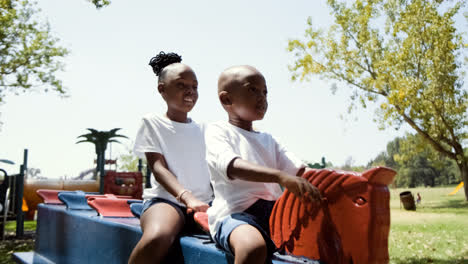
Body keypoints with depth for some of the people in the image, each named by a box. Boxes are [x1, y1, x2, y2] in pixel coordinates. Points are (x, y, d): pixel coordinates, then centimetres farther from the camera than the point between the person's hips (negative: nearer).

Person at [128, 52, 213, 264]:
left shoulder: (203, 130, 19)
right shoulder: (153, 123, 7)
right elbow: (158, 168, -5)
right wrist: (186, 196, -23)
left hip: (204, 202, 4)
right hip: (166, 199, -4)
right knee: (157, 238, -39)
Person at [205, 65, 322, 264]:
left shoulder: (268, 140, 27)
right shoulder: (217, 131, 5)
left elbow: (299, 169, 14)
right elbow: (233, 166, -17)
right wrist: (281, 177, -33)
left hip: (273, 211, 7)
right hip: (235, 213, -6)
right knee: (253, 247, -38)